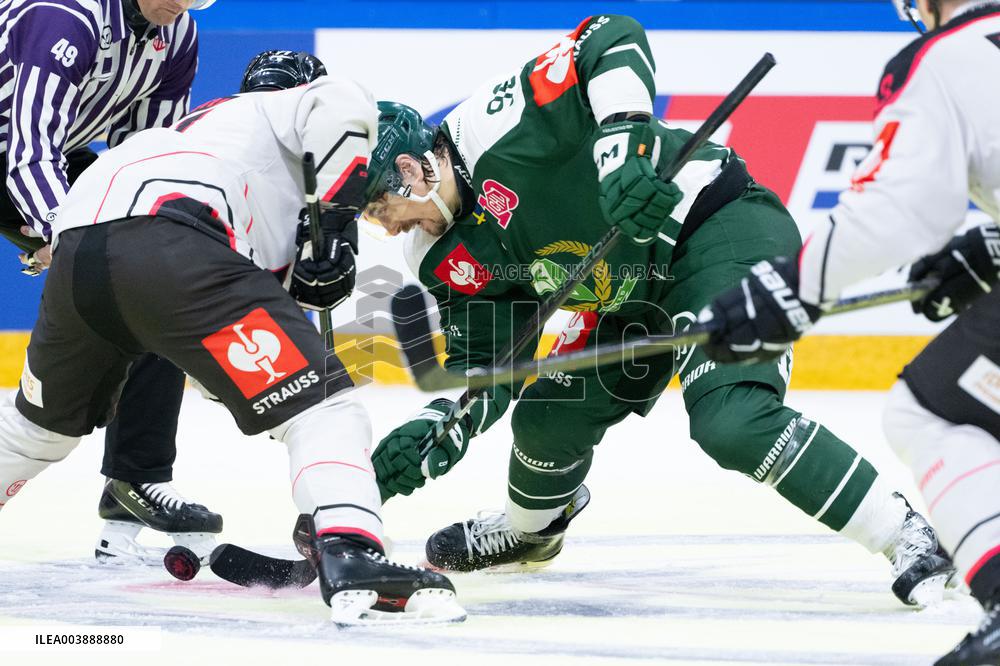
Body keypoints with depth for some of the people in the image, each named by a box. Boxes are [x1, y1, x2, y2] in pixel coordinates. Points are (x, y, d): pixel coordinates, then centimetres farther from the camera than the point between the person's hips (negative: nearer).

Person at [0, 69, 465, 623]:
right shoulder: (278, 111, 25)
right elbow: (341, 102, -2)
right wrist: (337, 221, 3)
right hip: (168, 248, -8)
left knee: (49, 420, 34)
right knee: (321, 404, -7)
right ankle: (351, 560, -27)